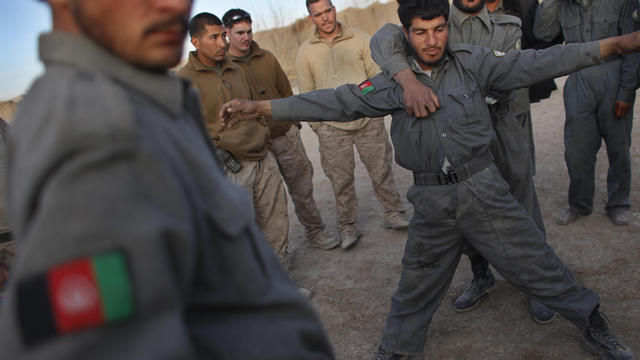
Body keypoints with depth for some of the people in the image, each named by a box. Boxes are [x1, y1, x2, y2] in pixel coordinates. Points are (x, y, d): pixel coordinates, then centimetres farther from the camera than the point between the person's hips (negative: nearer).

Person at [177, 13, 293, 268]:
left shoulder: (236, 71, 16)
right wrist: (217, 153, -14)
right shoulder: (185, 80, -6)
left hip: (263, 159, 7)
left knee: (277, 220, 10)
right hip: (231, 168, -6)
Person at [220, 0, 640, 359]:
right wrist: (259, 107, -9)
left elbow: (532, 63, -7)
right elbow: (337, 102, -4)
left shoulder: (473, 62, -2)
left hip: (482, 187, -1)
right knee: (417, 284, 15)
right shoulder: (393, 81, -1)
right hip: (431, 202, 1)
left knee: (537, 262, 9)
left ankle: (592, 324, 34)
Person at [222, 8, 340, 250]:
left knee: (302, 187, 10)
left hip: (286, 135, 4)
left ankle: (315, 232, 25)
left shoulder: (267, 58, 9)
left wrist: (294, 122, 13)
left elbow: (286, 92, 17)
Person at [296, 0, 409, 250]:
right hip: (332, 128, 0)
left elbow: (377, 76, 6)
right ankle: (347, 227, 20)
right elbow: (307, 93, 9)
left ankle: (393, 214, 25)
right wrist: (317, 126, 4)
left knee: (381, 171, 8)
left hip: (368, 121, 0)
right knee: (341, 180, 6)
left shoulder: (359, 39, 4)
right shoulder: (305, 52, 5)